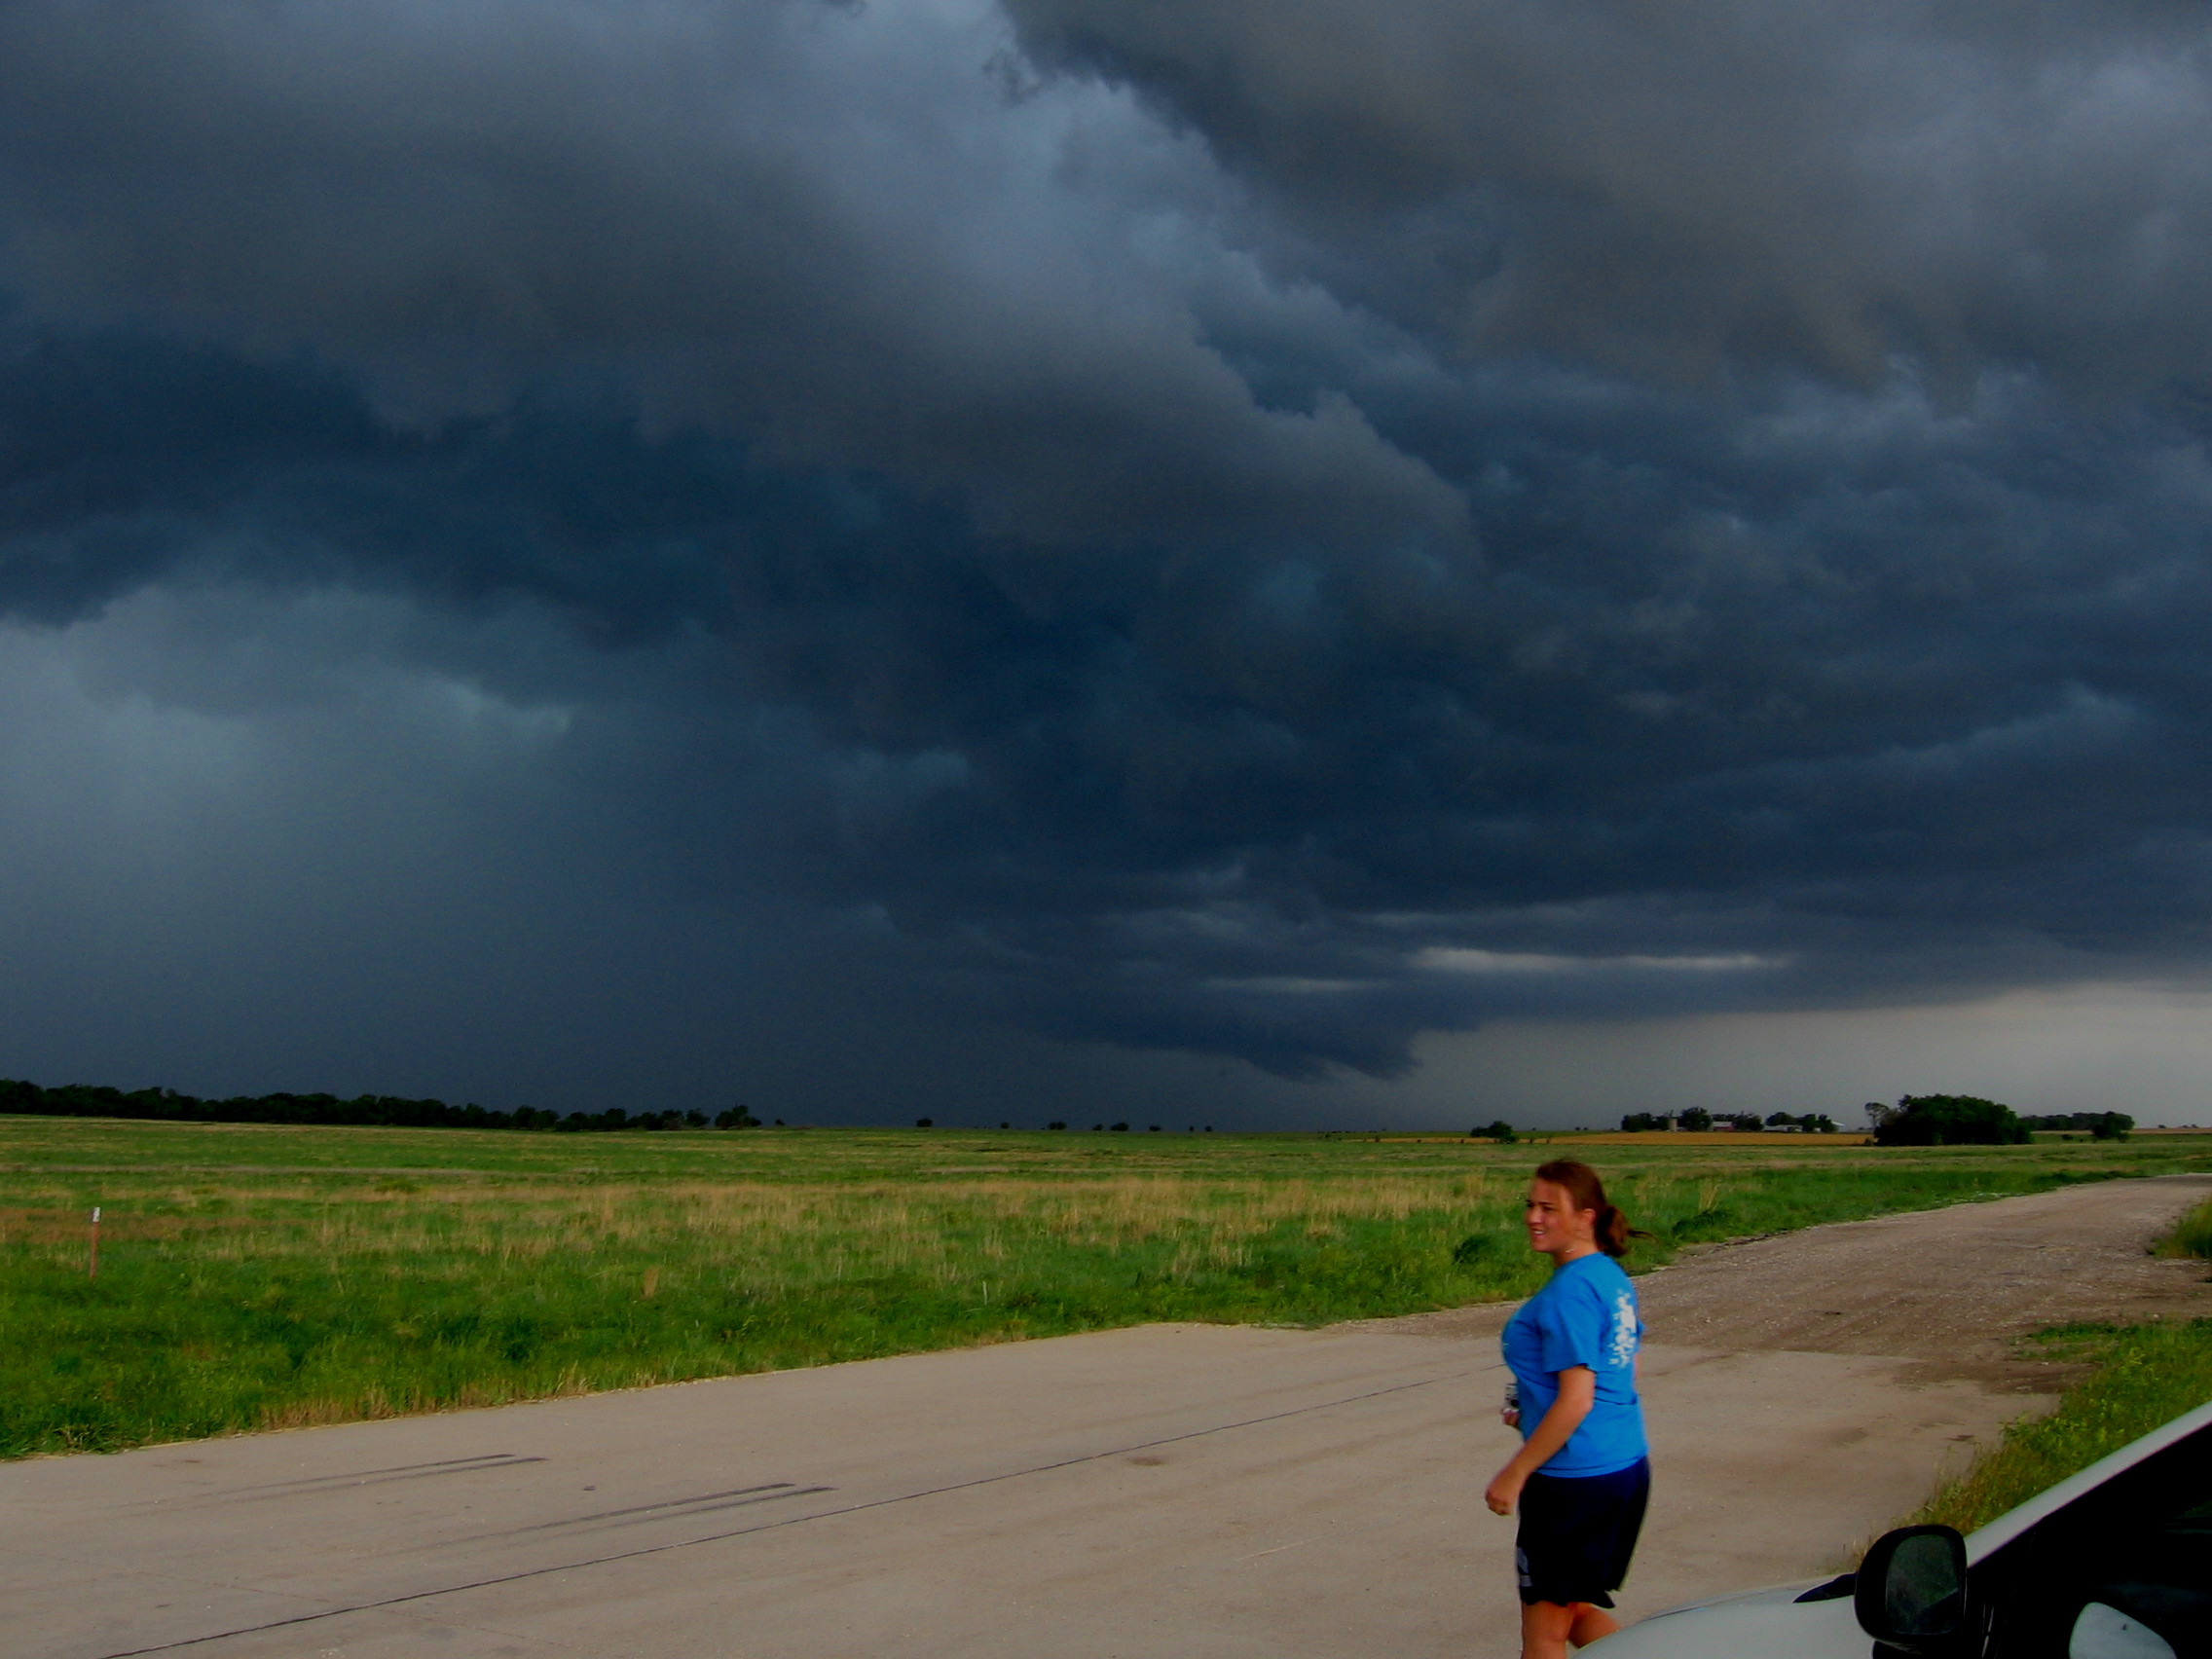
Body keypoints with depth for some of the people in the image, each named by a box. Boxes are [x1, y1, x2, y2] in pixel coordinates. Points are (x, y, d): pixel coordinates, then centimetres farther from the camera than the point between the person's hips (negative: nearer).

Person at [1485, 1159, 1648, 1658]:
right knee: (1574, 1610, 22)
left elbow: (1576, 1401, -22)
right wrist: (1533, 1408, 15)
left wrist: (1514, 1474, -16)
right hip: (1628, 1467, 9)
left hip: (1574, 1480, -9)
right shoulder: (1613, 1277, 9)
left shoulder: (1569, 1291, -19)